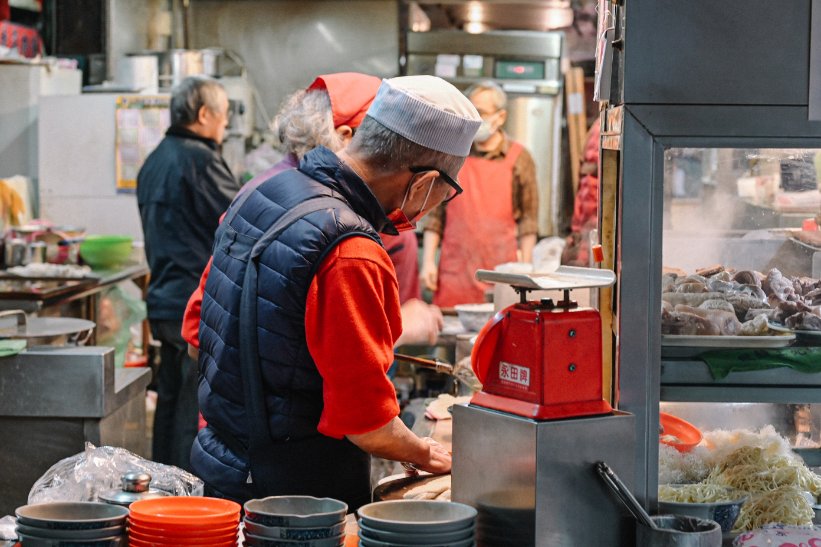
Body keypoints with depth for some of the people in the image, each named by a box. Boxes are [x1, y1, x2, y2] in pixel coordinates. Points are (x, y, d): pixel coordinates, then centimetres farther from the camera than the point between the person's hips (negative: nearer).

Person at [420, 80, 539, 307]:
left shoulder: (519, 159, 4)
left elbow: (528, 220, 4)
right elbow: (436, 214, 10)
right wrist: (428, 261, 3)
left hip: (500, 274, -1)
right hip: (454, 276, 2)